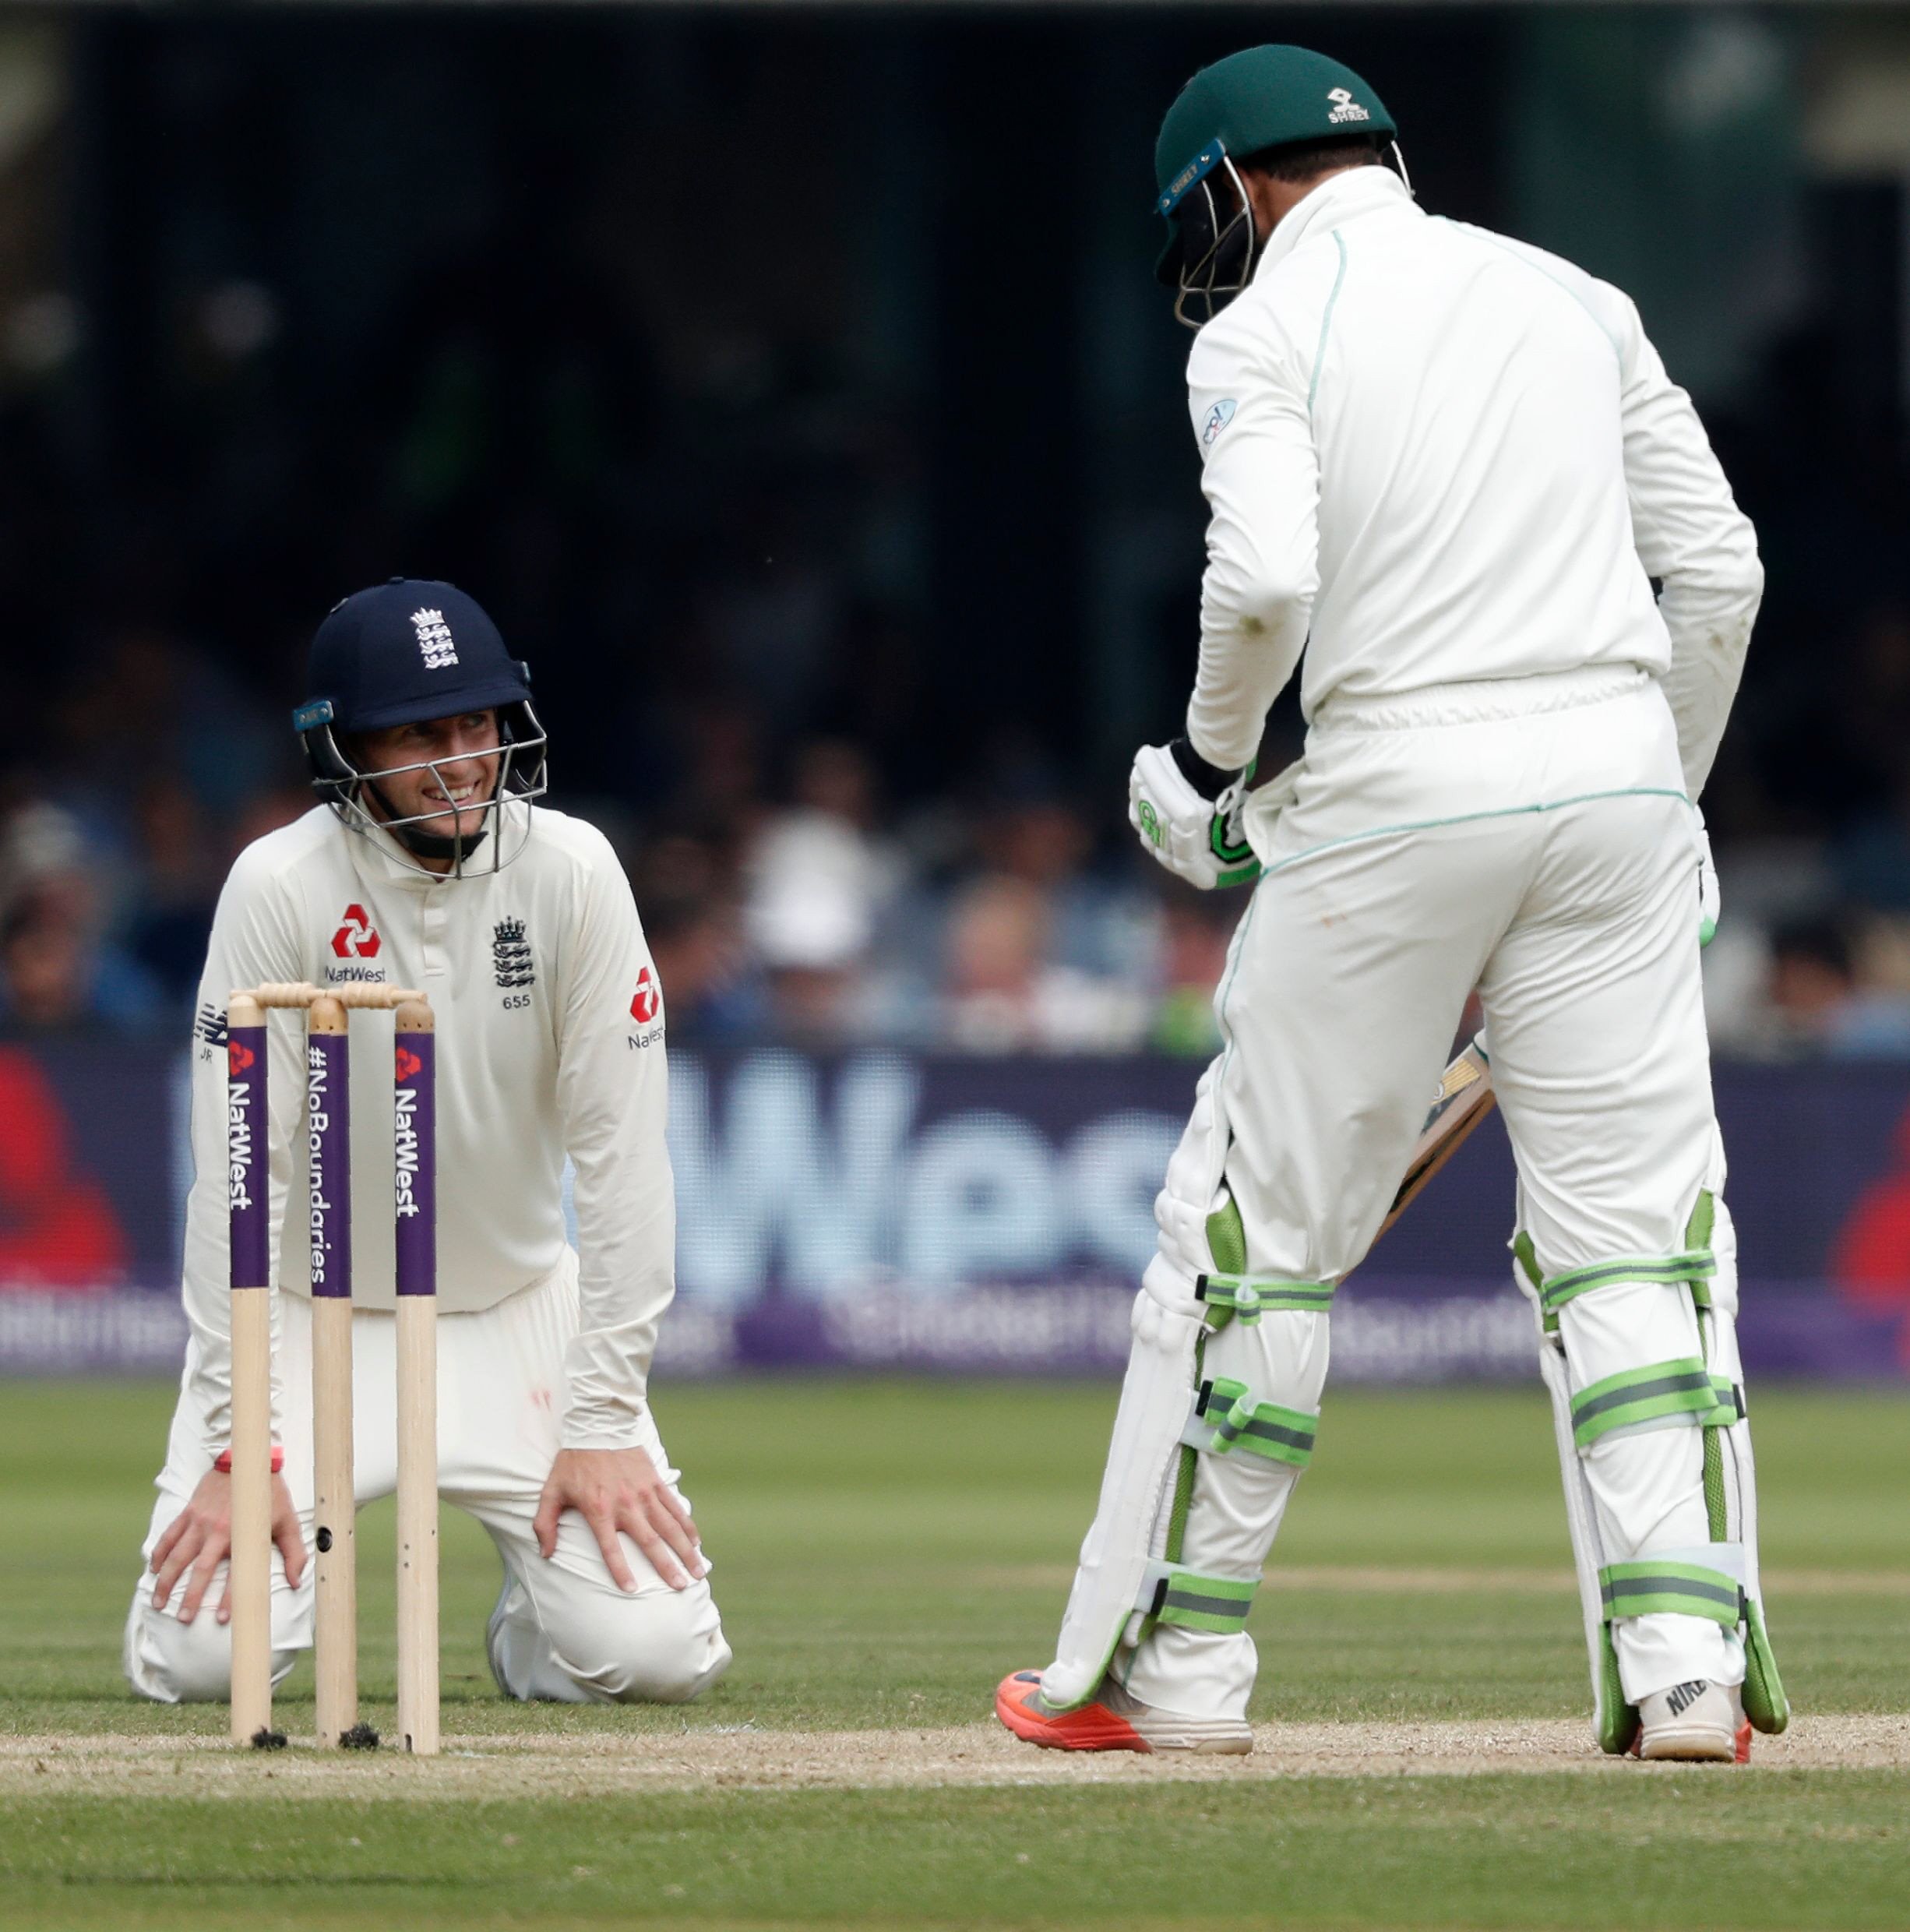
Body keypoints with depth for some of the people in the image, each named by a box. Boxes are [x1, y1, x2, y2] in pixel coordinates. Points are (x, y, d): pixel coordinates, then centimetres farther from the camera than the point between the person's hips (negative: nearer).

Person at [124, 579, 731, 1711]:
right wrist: (238, 1443, -22)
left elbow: (622, 1155, -13)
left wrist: (605, 1422, -17)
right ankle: (298, 1565, 18)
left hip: (515, 1310, 1)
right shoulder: (283, 887, -17)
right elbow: (240, 1175, -17)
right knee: (201, 1659, -19)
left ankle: (533, 1633, 20)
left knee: (655, 1655, -17)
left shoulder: (571, 872, -13)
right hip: (319, 1319, -1)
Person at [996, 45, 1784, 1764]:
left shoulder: (1263, 327, 2)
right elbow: (1719, 569, 12)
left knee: (1257, 1223, 7)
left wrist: (1207, 757, 3)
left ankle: (1171, 1664, 11)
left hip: (1399, 791, -4)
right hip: (1617, 775, 4)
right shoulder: (1574, 298, 16)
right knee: (1631, 1225, 5)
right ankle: (1688, 1655, -7)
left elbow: (1266, 577, -15)